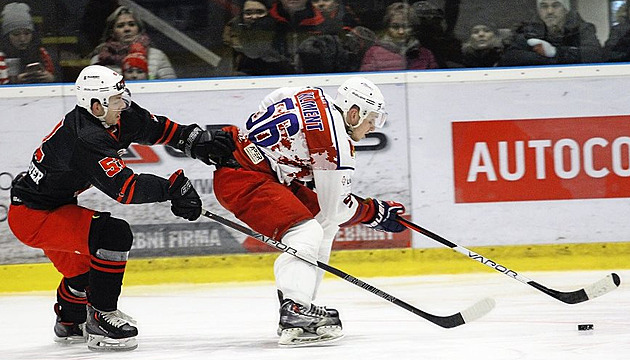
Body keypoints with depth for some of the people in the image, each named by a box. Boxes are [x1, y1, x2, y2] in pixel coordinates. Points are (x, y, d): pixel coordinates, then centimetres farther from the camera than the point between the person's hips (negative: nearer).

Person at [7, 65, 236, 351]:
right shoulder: (87, 139, -30)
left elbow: (157, 127, 8)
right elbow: (123, 188, -36)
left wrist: (198, 142, -3)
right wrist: (173, 187, -33)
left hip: (54, 208, 11)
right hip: (32, 217, -11)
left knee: (86, 262, 28)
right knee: (114, 233, -25)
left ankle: (69, 322, 51)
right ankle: (100, 320, -18)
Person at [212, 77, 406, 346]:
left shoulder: (314, 97, 6)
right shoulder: (336, 141, -17)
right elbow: (337, 210, -12)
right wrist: (376, 213, 5)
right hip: (240, 178, -11)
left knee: (323, 223, 16)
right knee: (306, 232, -25)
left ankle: (299, 306, 15)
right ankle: (293, 315, -36)